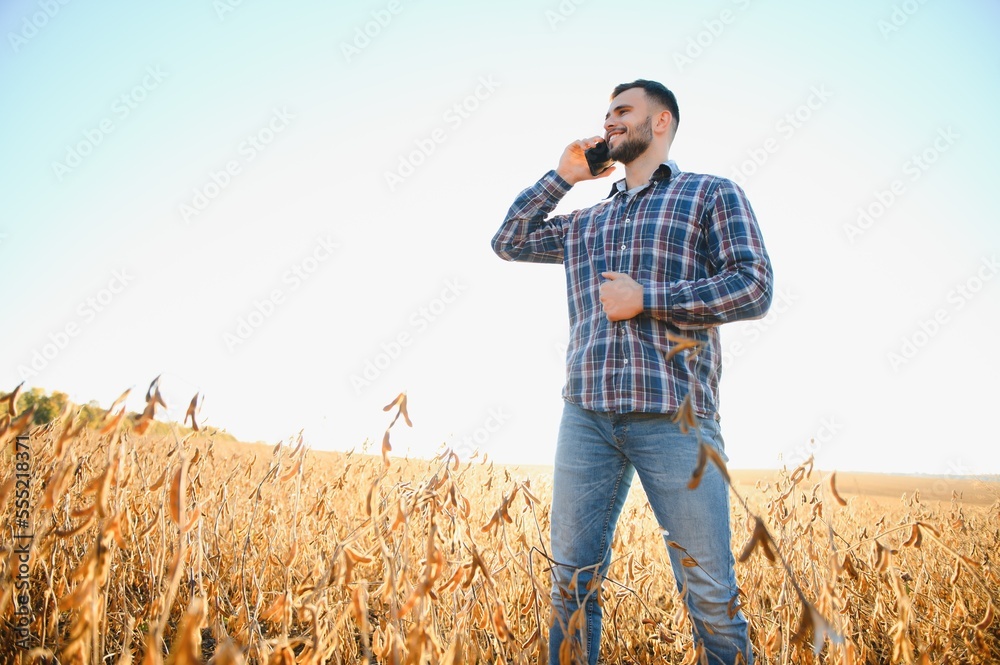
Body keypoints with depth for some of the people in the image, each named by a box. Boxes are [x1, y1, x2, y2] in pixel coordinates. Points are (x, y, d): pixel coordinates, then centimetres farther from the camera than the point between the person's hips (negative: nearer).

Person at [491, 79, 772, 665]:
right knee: (573, 579, 9)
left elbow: (754, 288, -4)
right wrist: (563, 176, 19)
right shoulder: (587, 222, 22)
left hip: (674, 414, -4)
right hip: (587, 415, 5)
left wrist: (645, 298, -10)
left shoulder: (713, 195, 7)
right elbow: (510, 242, 24)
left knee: (710, 590, 0)